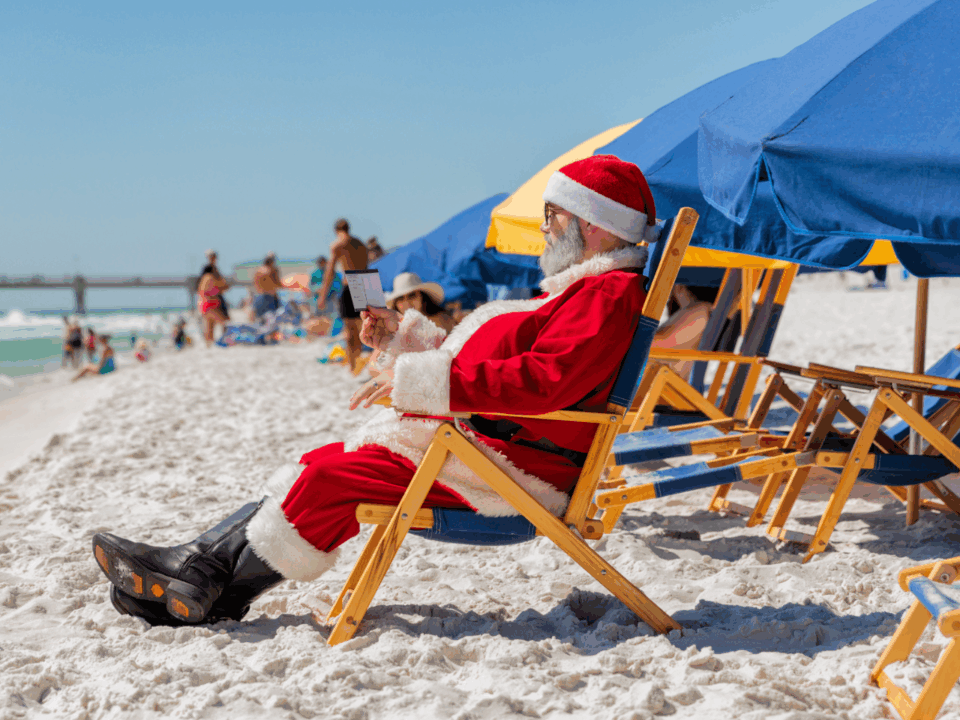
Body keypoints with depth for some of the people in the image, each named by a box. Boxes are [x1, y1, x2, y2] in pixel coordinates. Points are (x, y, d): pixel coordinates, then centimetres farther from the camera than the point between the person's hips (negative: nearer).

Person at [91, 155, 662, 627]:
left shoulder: (609, 293, -12)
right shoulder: (580, 288, 24)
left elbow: (542, 379, -28)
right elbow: (479, 359, 25)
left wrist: (419, 380, -24)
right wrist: (402, 337, 17)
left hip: (508, 470, -10)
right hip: (477, 442, 10)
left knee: (331, 477, -15)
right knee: (323, 465, 1)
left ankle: (208, 590, -2)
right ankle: (201, 566, -1)